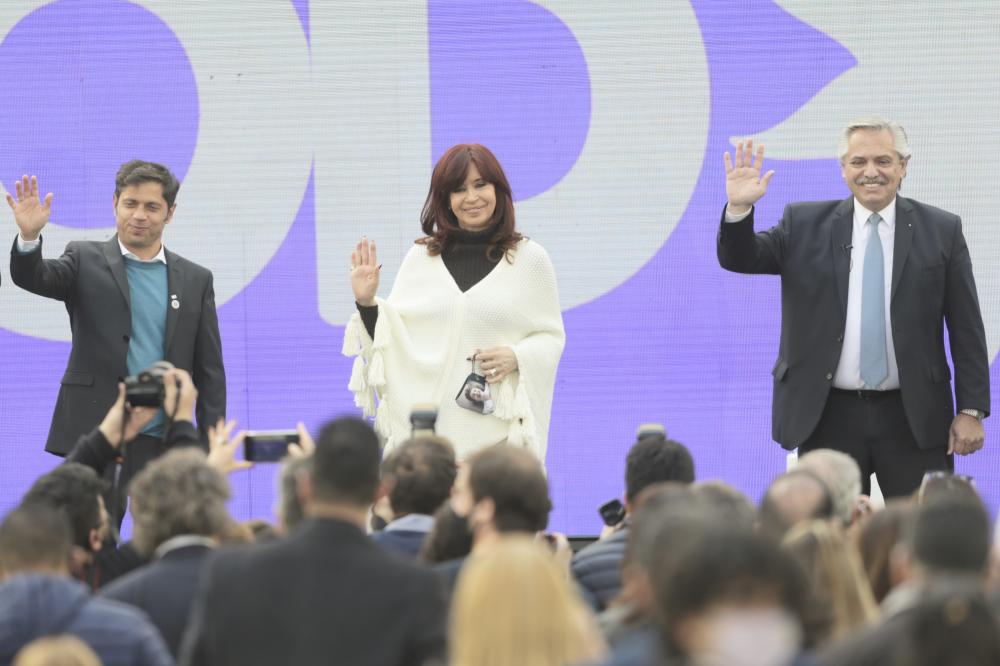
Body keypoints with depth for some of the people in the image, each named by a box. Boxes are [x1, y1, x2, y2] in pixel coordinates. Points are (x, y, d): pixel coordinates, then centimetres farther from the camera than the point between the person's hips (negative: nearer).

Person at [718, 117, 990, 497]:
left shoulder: (941, 231, 3)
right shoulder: (805, 225, 6)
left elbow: (966, 329, 3)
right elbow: (739, 259, 1)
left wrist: (972, 411, -1)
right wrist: (739, 208, -19)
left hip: (914, 420, -1)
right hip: (828, 418, 1)